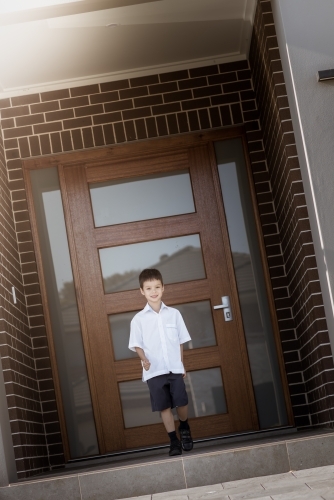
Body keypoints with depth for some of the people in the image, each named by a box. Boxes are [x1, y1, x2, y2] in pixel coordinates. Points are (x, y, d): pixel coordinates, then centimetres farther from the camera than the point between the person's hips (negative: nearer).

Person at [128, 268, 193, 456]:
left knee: (182, 402, 0)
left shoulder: (174, 313, 5)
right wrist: (144, 359, -18)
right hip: (154, 371, -1)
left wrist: (182, 364, 10)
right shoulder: (139, 319, 0)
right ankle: (174, 441, 12)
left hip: (175, 368, 1)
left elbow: (181, 341, 10)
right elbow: (137, 344, 0)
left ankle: (184, 428, 29)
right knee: (164, 406, 2)